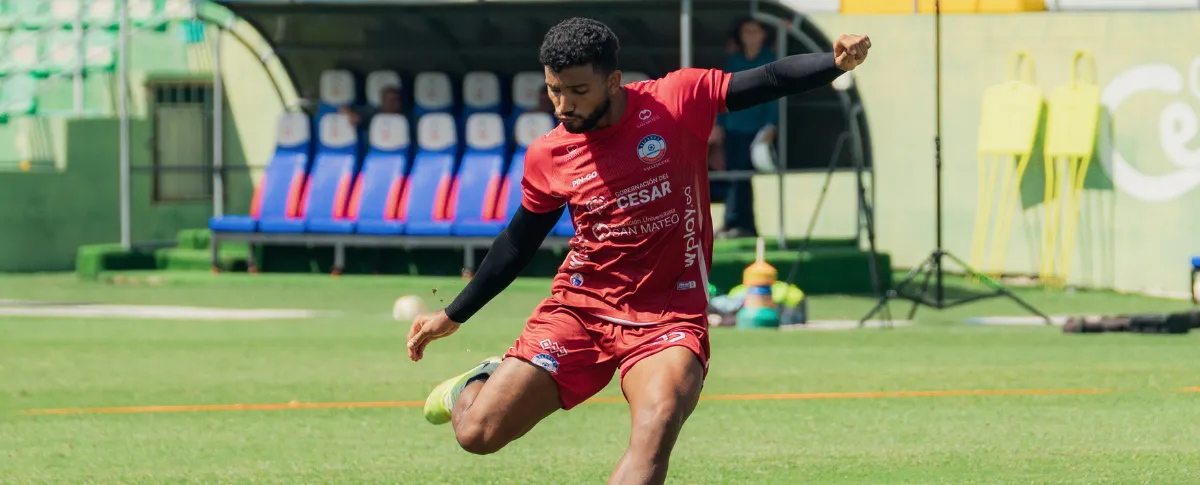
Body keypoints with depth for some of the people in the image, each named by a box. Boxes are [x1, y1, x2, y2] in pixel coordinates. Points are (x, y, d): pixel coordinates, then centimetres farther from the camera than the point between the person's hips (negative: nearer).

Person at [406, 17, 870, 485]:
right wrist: (452, 316, 21)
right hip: (579, 306, 3)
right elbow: (517, 244, 15)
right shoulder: (547, 157, 1)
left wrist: (836, 62, -29)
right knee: (478, 433, -4)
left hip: (669, 317, -3)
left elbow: (771, 80, -10)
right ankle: (478, 384, 34)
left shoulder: (678, 100, -8)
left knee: (657, 425, -32)